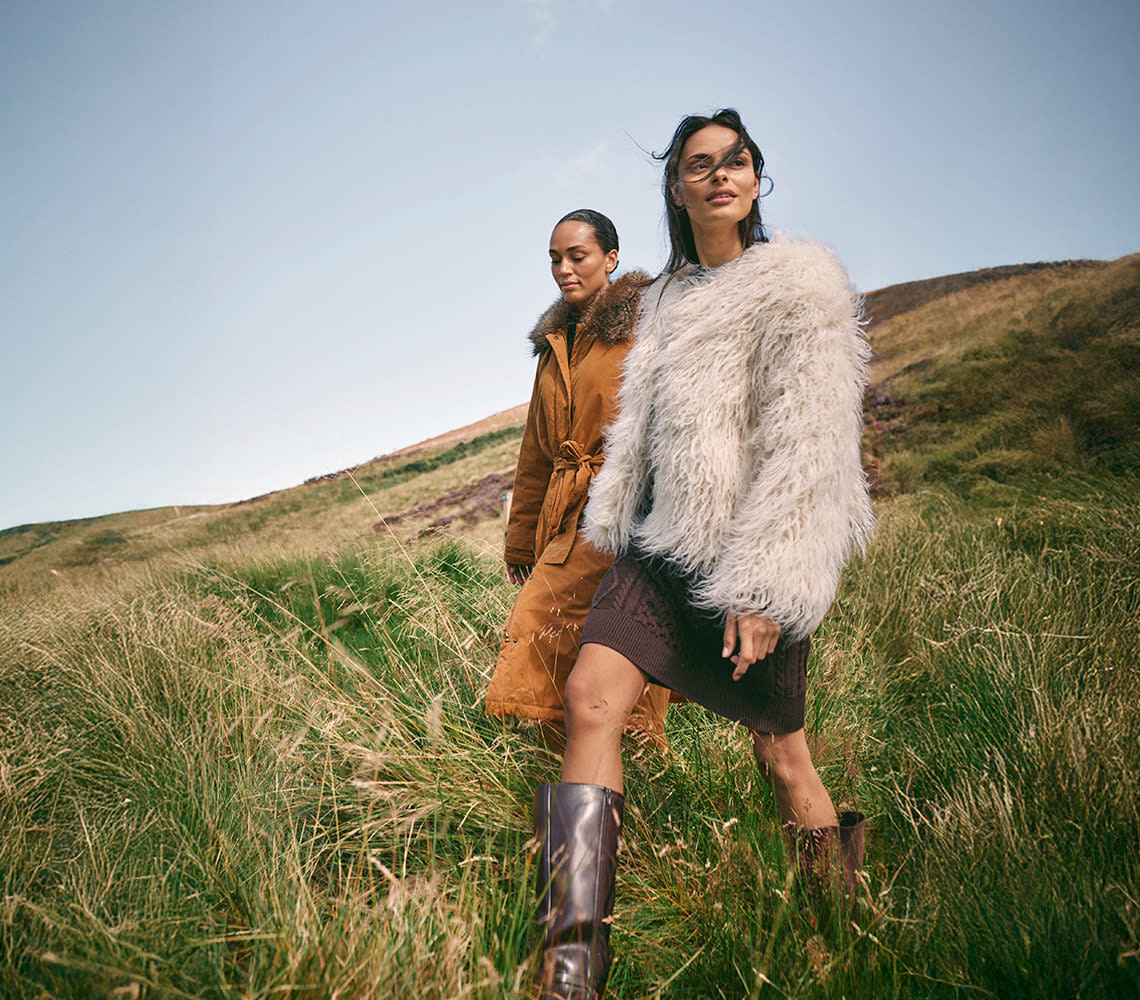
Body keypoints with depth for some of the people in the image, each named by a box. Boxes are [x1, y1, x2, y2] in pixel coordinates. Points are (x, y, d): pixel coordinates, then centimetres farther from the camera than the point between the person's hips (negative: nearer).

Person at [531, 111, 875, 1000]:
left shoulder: (797, 284, -8)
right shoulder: (668, 296, 15)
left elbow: (812, 447, -15)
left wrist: (767, 586, -20)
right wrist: (615, 521, 22)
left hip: (751, 553, -6)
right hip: (666, 537, 6)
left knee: (779, 747, 8)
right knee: (592, 694, -12)